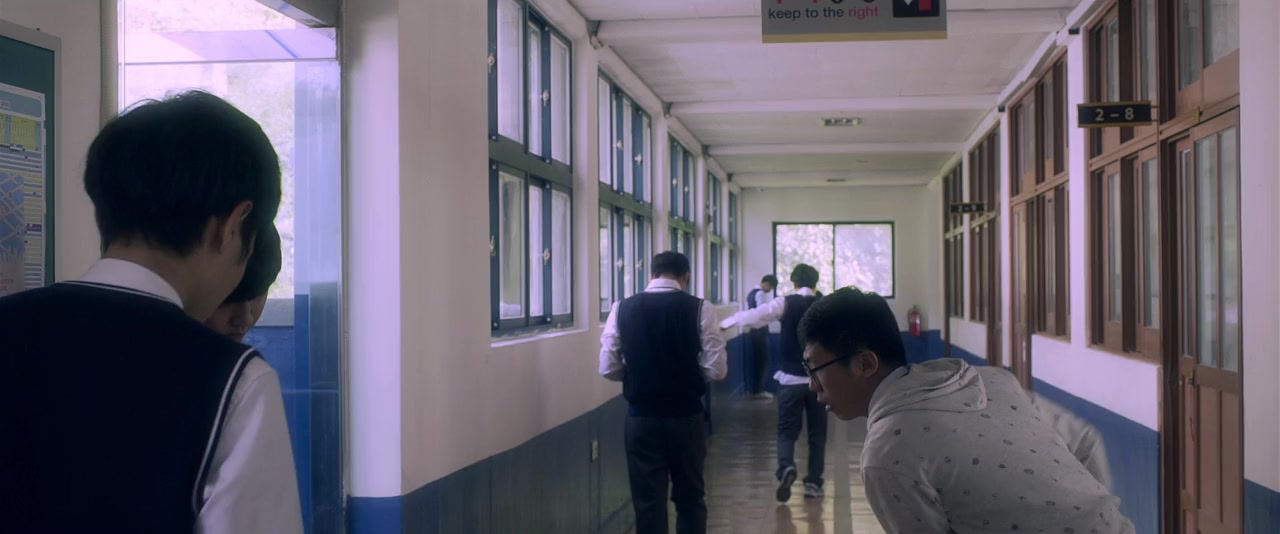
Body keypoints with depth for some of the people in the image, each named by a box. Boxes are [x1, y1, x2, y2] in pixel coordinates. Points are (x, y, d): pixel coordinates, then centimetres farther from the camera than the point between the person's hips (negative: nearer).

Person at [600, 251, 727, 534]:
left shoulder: (623, 309, -2)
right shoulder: (700, 309, -6)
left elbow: (608, 368, -2)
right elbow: (716, 370, -9)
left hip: (641, 418, 1)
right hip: (686, 417, 0)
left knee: (648, 500, 7)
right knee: (690, 497, 16)